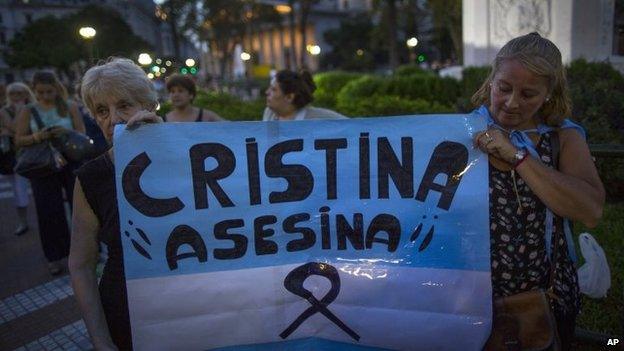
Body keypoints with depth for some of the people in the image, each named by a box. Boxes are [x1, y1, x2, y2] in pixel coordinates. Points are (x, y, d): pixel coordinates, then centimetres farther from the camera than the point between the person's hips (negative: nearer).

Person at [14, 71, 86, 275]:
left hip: (71, 162, 0)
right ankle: (55, 256, 16)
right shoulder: (28, 112, 4)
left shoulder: (70, 107, 3)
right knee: (49, 211, 3)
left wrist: (66, 132, -22)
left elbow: (82, 134, -2)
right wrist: (37, 137, -19)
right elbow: (19, 141, 0)